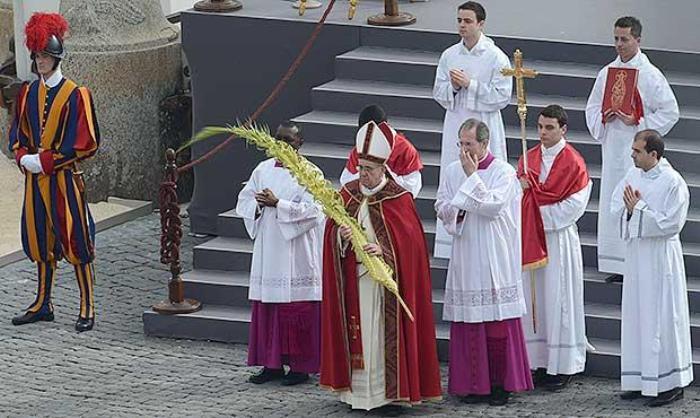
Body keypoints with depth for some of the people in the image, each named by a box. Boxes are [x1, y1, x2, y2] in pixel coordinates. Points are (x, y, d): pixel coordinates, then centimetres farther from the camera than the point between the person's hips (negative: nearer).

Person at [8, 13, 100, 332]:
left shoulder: (75, 96, -10)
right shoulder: (28, 94, 8)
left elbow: (84, 144, -13)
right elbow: (17, 135, 15)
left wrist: (44, 161, -16)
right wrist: (24, 158, -7)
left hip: (64, 178, -6)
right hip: (35, 178, 6)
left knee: (75, 242, -3)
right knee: (41, 241, 13)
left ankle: (87, 308, 2)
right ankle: (43, 304, 23)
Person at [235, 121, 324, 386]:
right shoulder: (263, 170, 11)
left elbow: (312, 210, -14)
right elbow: (244, 200, 11)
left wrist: (278, 204, -20)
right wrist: (259, 204, -10)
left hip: (296, 251, -5)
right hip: (268, 250, 5)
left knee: (297, 309, -3)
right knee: (266, 307, 6)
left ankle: (300, 366, 4)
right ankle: (271, 364, 13)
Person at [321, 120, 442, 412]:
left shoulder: (398, 199, -6)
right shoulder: (347, 193, 6)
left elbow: (409, 241, -11)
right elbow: (331, 230, 8)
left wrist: (384, 251, -27)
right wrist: (340, 234, -15)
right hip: (353, 278, 4)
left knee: (385, 332, -4)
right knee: (357, 330, 5)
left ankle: (391, 392, 1)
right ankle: (358, 389, 11)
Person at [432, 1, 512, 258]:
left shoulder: (496, 58, -6)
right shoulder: (449, 55, 7)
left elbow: (502, 96, -10)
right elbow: (438, 93, 12)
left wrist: (470, 85, -16)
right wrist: (452, 87, -10)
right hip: (455, 125, 5)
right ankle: (453, 239, 13)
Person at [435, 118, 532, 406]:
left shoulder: (503, 172, -5)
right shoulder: (452, 171, 9)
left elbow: (494, 206, -17)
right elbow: (441, 207, 13)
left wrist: (472, 175, -14)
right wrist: (454, 212, -9)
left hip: (495, 259, -4)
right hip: (465, 259, 4)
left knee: (498, 322, -2)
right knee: (468, 323, 2)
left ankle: (501, 383, 6)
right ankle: (475, 383, 10)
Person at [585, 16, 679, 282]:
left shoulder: (650, 75, -5)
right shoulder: (606, 73, 10)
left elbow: (670, 112, -4)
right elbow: (592, 108, 19)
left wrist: (637, 122, -13)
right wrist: (603, 118, -3)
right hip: (613, 148, 5)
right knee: (612, 204, 6)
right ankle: (617, 266, 12)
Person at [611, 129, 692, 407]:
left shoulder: (673, 182, -14)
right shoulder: (633, 175, 7)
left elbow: (671, 223, -18)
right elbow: (616, 207, 8)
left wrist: (638, 210, -16)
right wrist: (630, 209, -13)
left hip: (661, 258, -7)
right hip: (636, 256, 7)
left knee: (661, 318, -3)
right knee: (635, 316, 10)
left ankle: (671, 383, 4)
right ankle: (640, 380, 19)